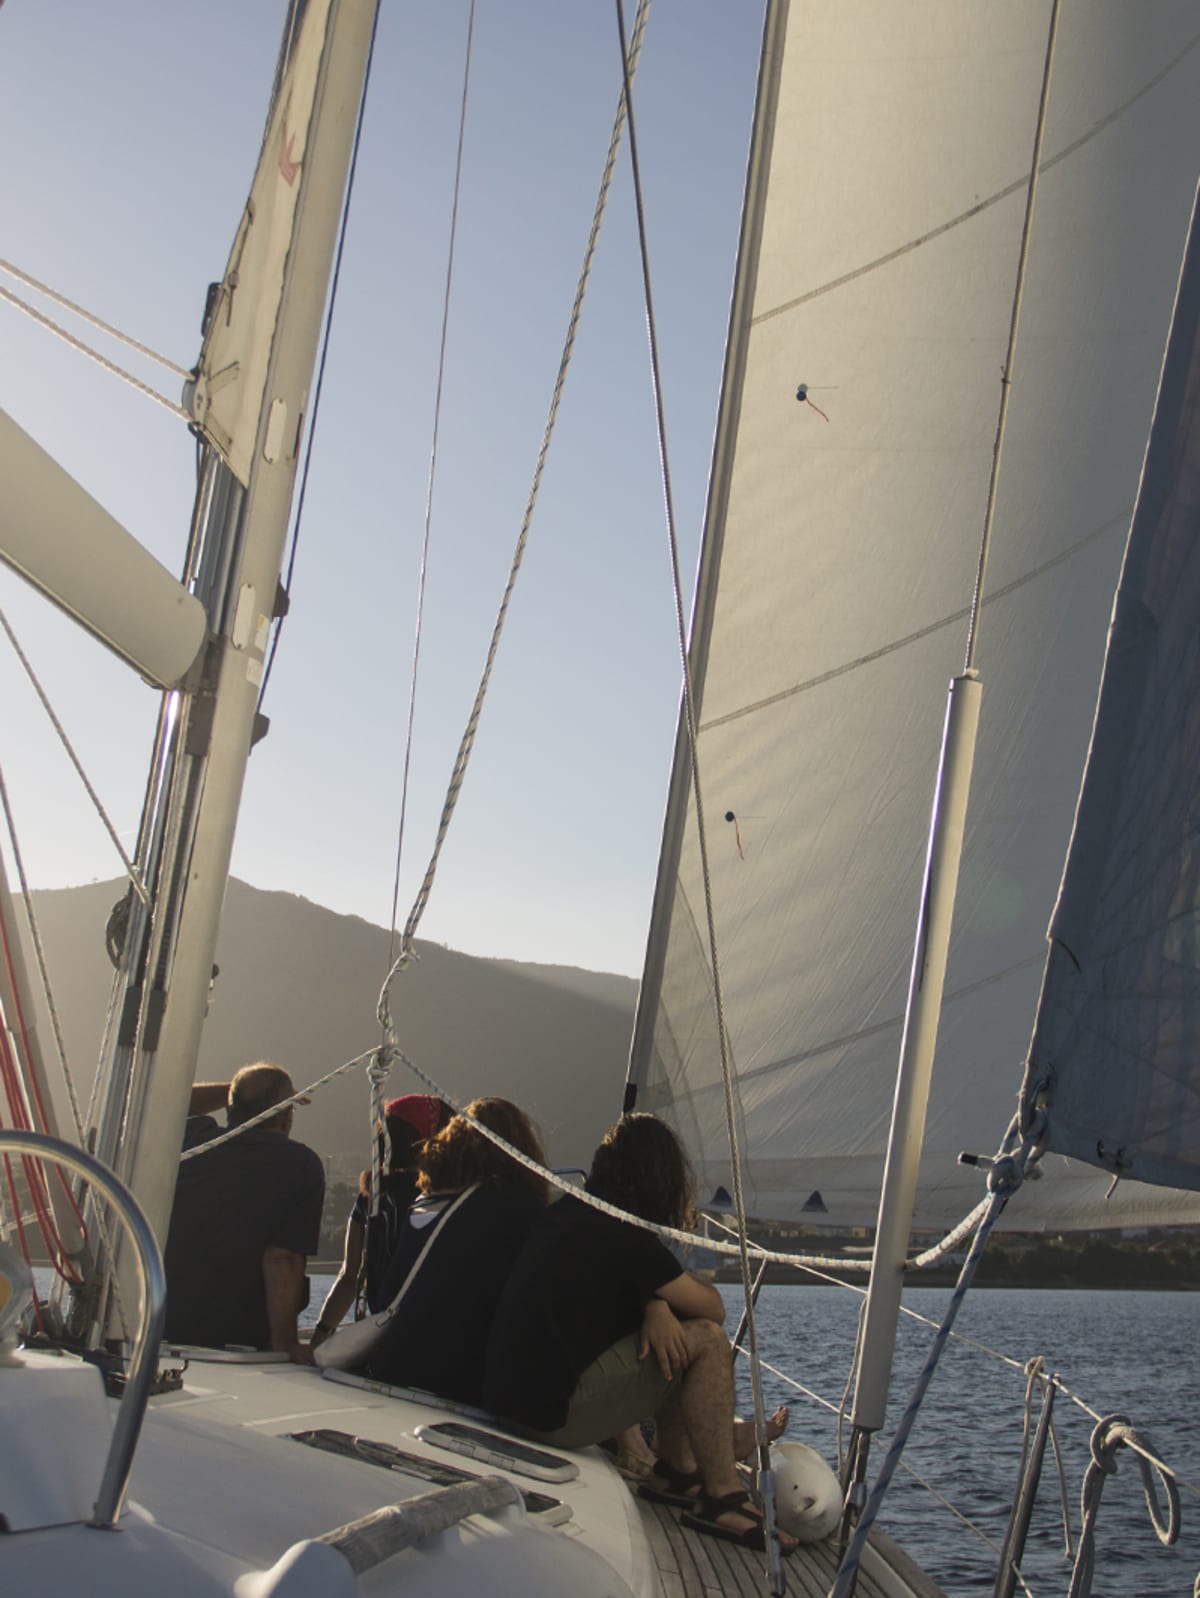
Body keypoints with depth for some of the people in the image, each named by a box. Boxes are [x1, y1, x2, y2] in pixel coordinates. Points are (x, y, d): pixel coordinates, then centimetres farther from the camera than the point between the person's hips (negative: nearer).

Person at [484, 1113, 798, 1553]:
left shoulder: (569, 1212, 9)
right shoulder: (626, 1237, -15)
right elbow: (713, 1308, -5)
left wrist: (655, 1305, -4)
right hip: (554, 1414, -9)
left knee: (671, 1340, 20)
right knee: (707, 1339, -6)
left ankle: (676, 1468, 28)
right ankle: (722, 1498, -1)